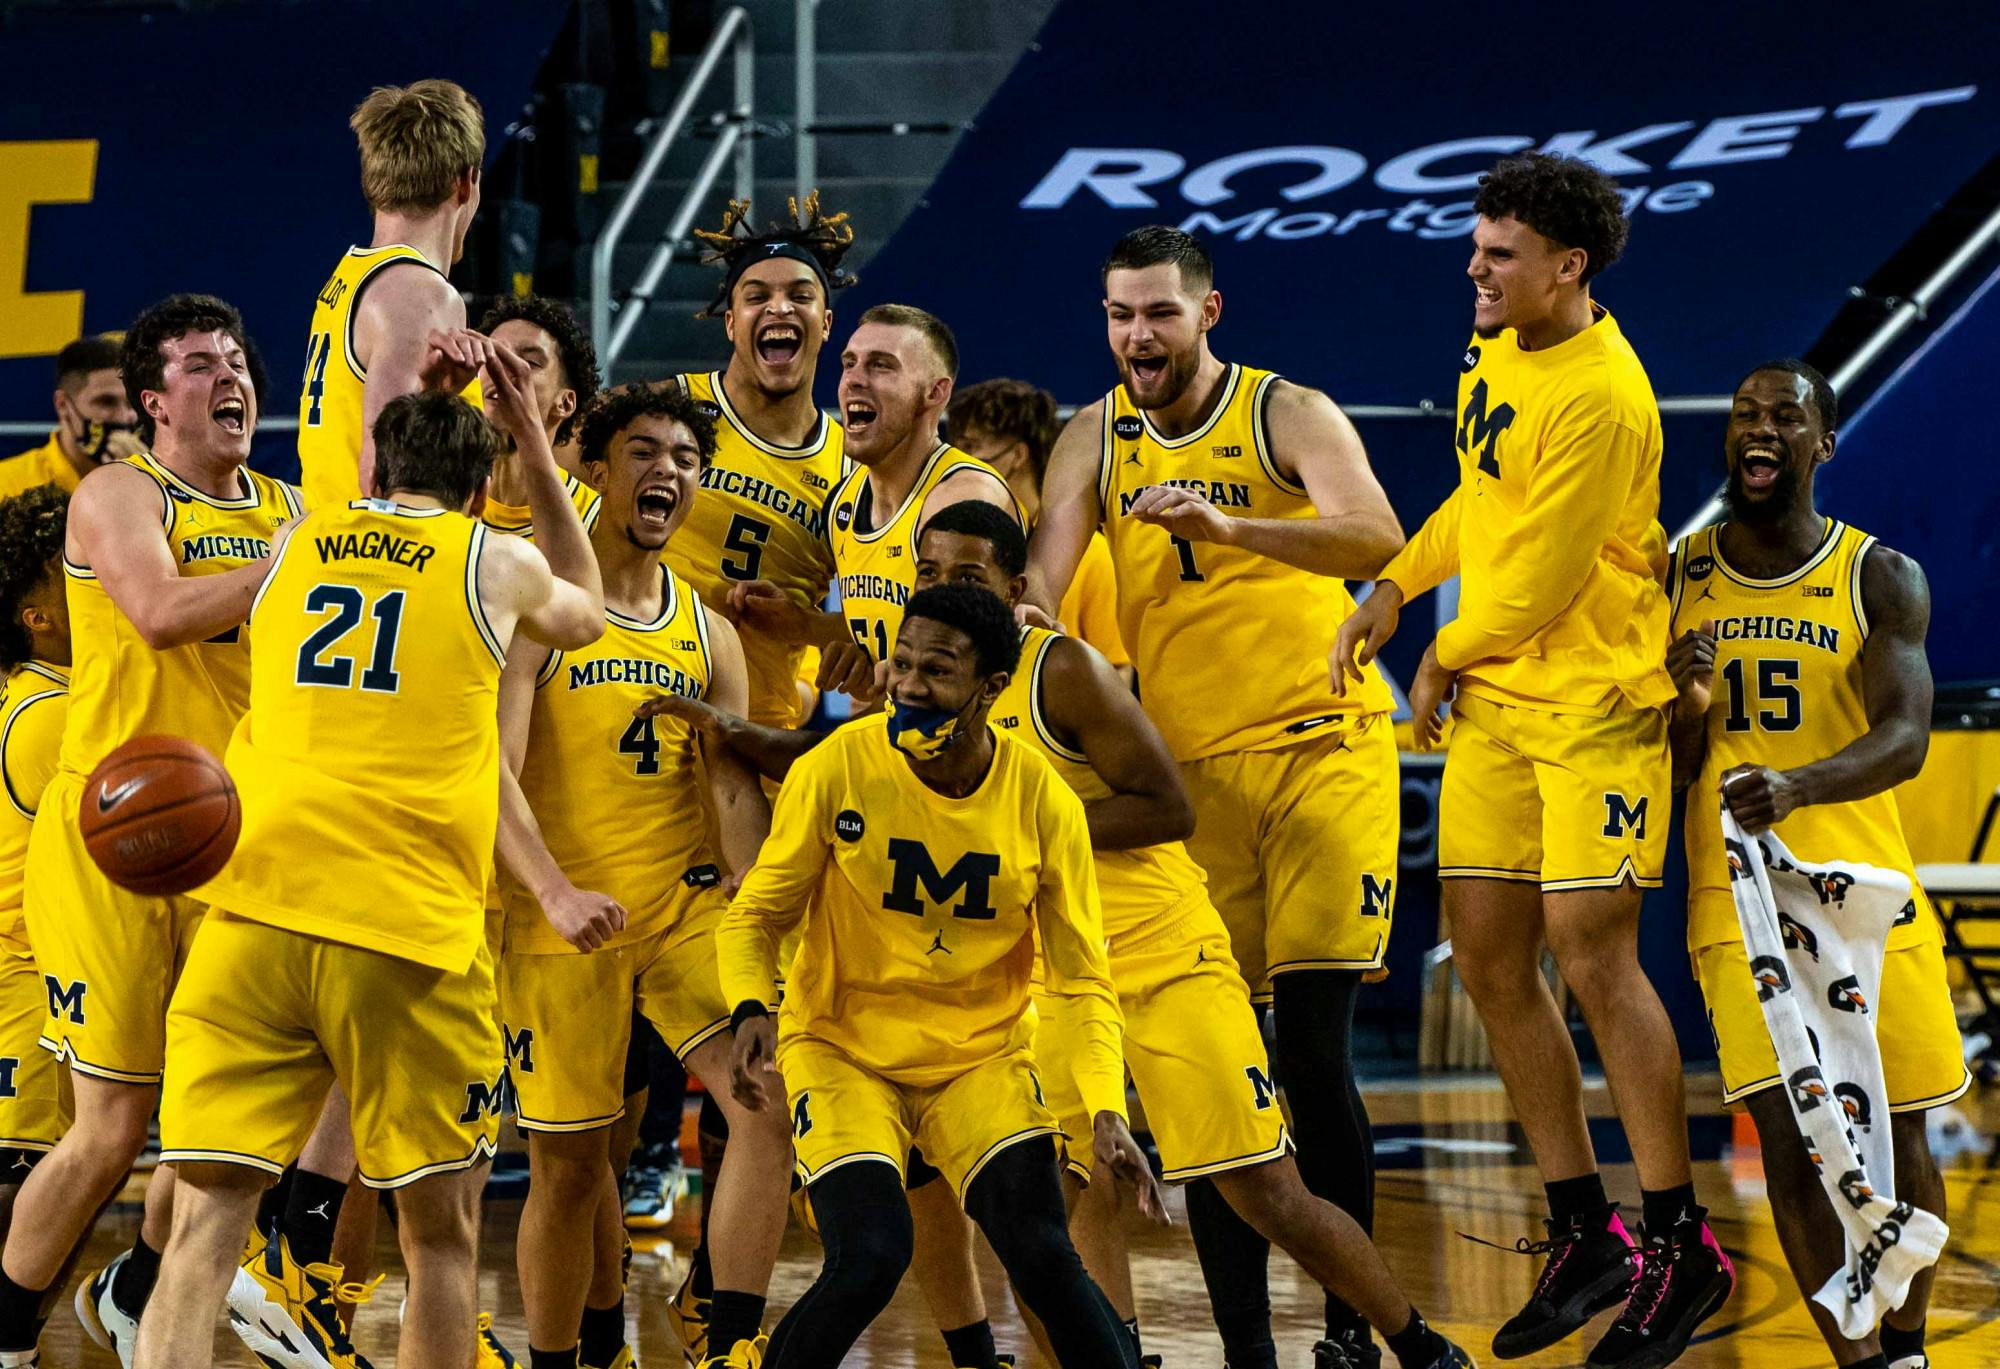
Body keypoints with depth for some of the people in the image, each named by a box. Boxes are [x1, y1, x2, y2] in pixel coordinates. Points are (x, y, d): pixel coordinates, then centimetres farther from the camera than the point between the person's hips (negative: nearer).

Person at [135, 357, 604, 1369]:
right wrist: (533, 445, 38)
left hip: (255, 907, 2)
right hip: (411, 921, -2)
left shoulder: (292, 548, 17)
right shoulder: (497, 565, 10)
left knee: (207, 1218, -3)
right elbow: (584, 613, 33)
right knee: (440, 1230, 11)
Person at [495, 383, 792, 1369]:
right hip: (560, 918, -4)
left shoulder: (706, 631, 10)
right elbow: (493, 769, -15)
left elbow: (735, 790, 4)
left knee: (770, 1104, -14)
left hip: (684, 903, 4)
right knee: (568, 1168, 1)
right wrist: (553, 890, -30)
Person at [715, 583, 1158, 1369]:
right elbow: (756, 916, -4)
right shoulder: (838, 771, -15)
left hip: (981, 1059, 2)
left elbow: (1083, 980, -4)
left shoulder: (1043, 802, -10)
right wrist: (752, 1011, -24)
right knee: (869, 1258, -22)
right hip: (843, 1049, -2)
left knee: (1044, 1259, -15)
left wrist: (1107, 1112, -18)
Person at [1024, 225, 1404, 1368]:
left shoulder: (1290, 415, -3)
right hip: (1187, 767, 3)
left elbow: (1377, 542, -20)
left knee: (1316, 1047, -9)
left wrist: (1227, 525, -35)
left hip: (1323, 748, -3)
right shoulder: (1097, 439, 9)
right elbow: (1044, 570, -1)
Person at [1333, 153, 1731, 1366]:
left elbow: (1540, 582, -19)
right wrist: (1394, 589, 14)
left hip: (1593, 706, -9)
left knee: (1593, 957, -11)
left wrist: (1444, 662, -4)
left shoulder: (1601, 398, -21)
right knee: (1490, 959, 7)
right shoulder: (1498, 350, 8)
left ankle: (1682, 1248, -1)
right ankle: (1585, 1235, 16)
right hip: (1494, 702, 9)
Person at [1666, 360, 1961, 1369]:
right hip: (1736, 897, 1)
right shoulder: (1676, 580, 5)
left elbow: (1904, 740, -15)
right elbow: (1666, 775, 7)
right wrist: (1686, 708, -16)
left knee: (1896, 1135, 6)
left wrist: (1798, 783, -34)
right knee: (1788, 1136, -12)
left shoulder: (1881, 581, -1)